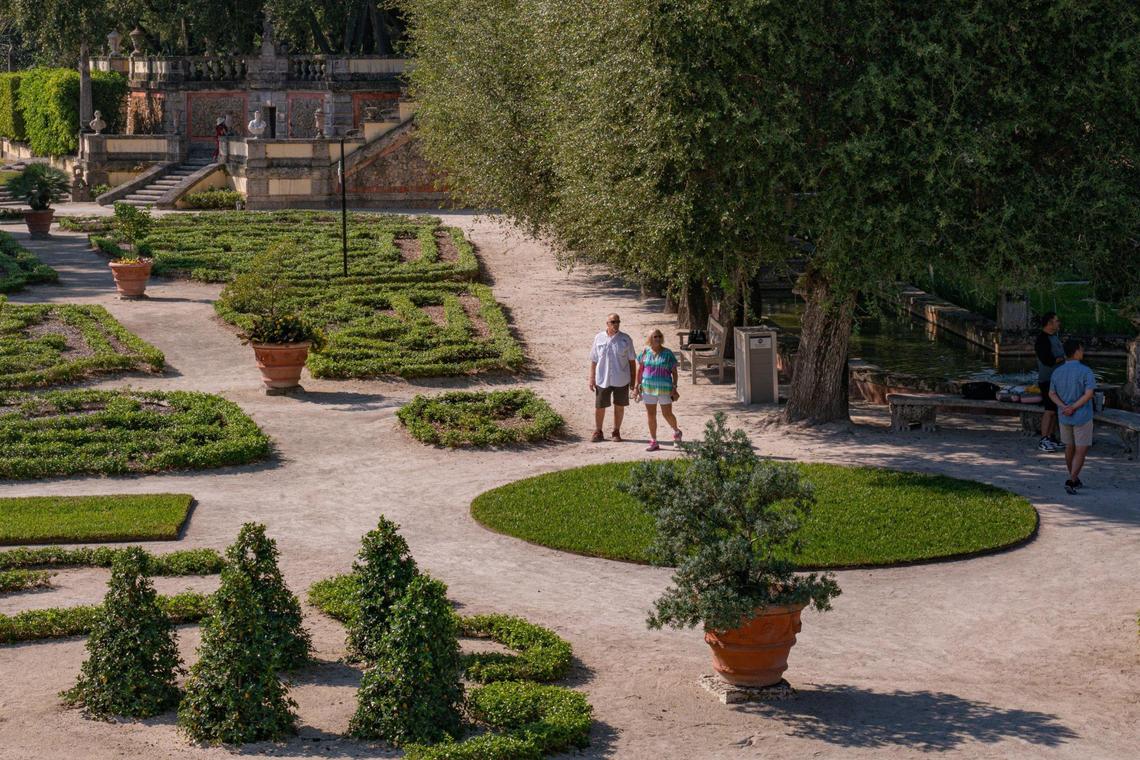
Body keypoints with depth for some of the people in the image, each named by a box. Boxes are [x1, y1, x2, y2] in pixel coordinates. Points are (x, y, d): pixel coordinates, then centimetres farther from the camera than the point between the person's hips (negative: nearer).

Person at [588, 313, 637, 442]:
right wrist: (591, 378, 2)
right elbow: (593, 360, 5)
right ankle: (598, 432, 20)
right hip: (602, 379, 0)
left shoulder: (626, 339, -2)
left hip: (621, 380, 0)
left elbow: (631, 360, 3)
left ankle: (616, 432, 23)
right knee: (599, 407, 5)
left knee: (619, 406, 8)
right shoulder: (599, 338, 0)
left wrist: (633, 379, 2)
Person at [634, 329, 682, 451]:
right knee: (651, 415, 6)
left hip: (664, 389, -3)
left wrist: (674, 388, -7)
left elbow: (674, 372, -1)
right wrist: (637, 386, 6)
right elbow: (640, 370, 10)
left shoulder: (668, 354, -5)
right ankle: (653, 442, 15)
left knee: (667, 414, 0)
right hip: (648, 388, 3)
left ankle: (676, 432, 30)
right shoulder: (645, 353, 2)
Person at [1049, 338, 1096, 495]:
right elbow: (1089, 394, -23)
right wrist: (1073, 408, -18)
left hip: (1064, 417, 5)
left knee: (1070, 447, 20)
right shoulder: (1086, 372, -16)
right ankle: (1071, 481, -12)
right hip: (1082, 417, -5)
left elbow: (1052, 394, 0)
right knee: (1081, 451, 2)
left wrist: (1065, 407, -11)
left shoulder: (1057, 372, 0)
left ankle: (1075, 479, 31)